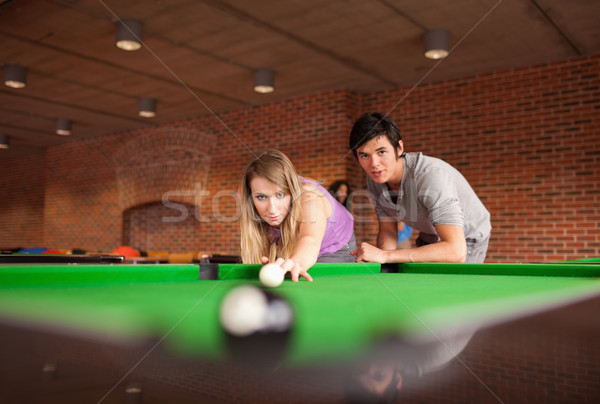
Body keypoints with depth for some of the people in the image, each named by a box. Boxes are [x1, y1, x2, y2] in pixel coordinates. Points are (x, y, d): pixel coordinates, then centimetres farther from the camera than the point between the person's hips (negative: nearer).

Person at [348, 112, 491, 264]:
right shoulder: (375, 178, -15)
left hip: (465, 242, -5)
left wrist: (385, 256, -47)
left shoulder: (432, 175, -37)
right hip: (428, 239, 5)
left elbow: (456, 251, -44)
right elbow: (387, 230, -6)